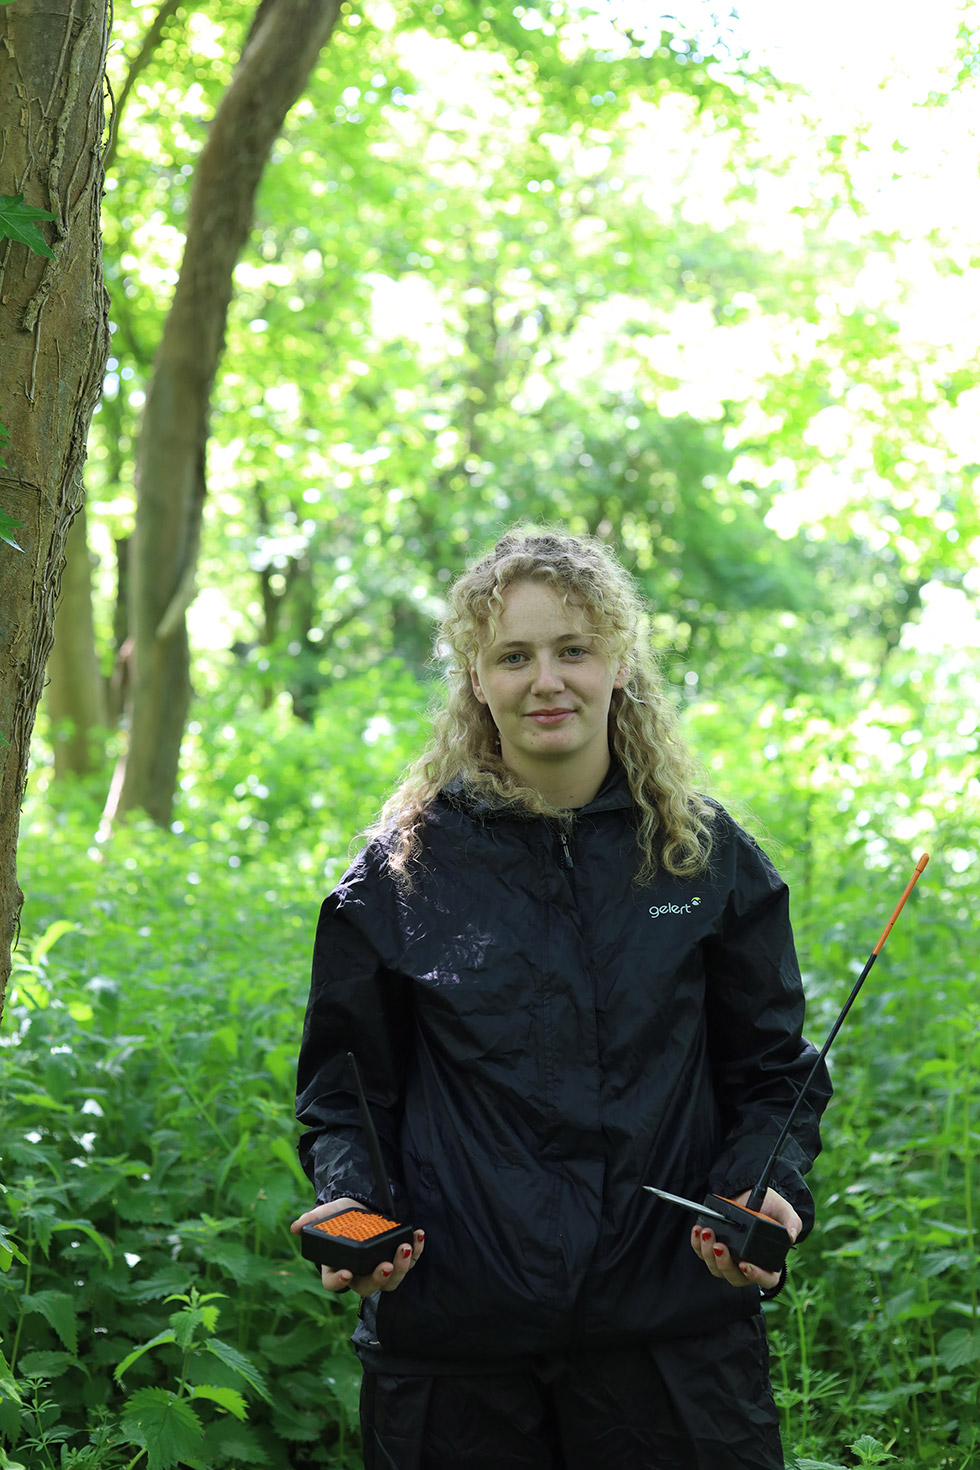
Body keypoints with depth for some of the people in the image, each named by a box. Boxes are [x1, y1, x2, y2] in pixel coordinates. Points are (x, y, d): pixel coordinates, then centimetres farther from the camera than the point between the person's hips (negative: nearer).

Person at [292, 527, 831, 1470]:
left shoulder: (708, 856, 4)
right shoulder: (401, 869, 2)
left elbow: (772, 1068, 9)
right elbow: (344, 1080, 8)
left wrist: (767, 1186, -9)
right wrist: (351, 1202, -10)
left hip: (673, 1329, 1)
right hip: (452, 1335, 0)